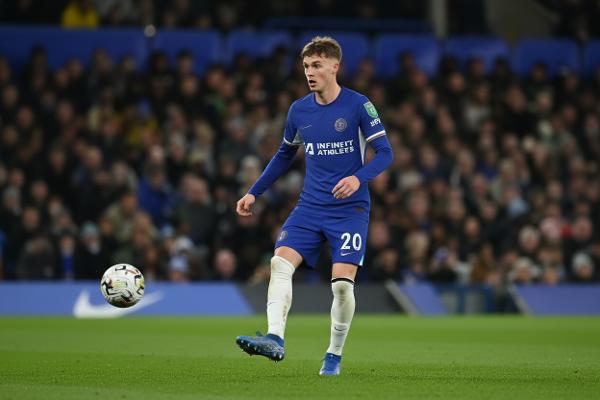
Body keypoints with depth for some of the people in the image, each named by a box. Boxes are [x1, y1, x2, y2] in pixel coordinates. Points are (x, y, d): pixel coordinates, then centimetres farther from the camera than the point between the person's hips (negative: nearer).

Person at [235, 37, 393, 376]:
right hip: (310, 206, 4)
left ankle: (335, 355, 8)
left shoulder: (358, 105, -8)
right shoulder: (299, 110, 6)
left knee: (342, 282, -10)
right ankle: (275, 339, -26)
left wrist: (358, 178, -27)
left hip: (350, 208, -4)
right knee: (280, 262, -17)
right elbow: (284, 156, 21)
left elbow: (385, 153, -9)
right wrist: (254, 193, 16)